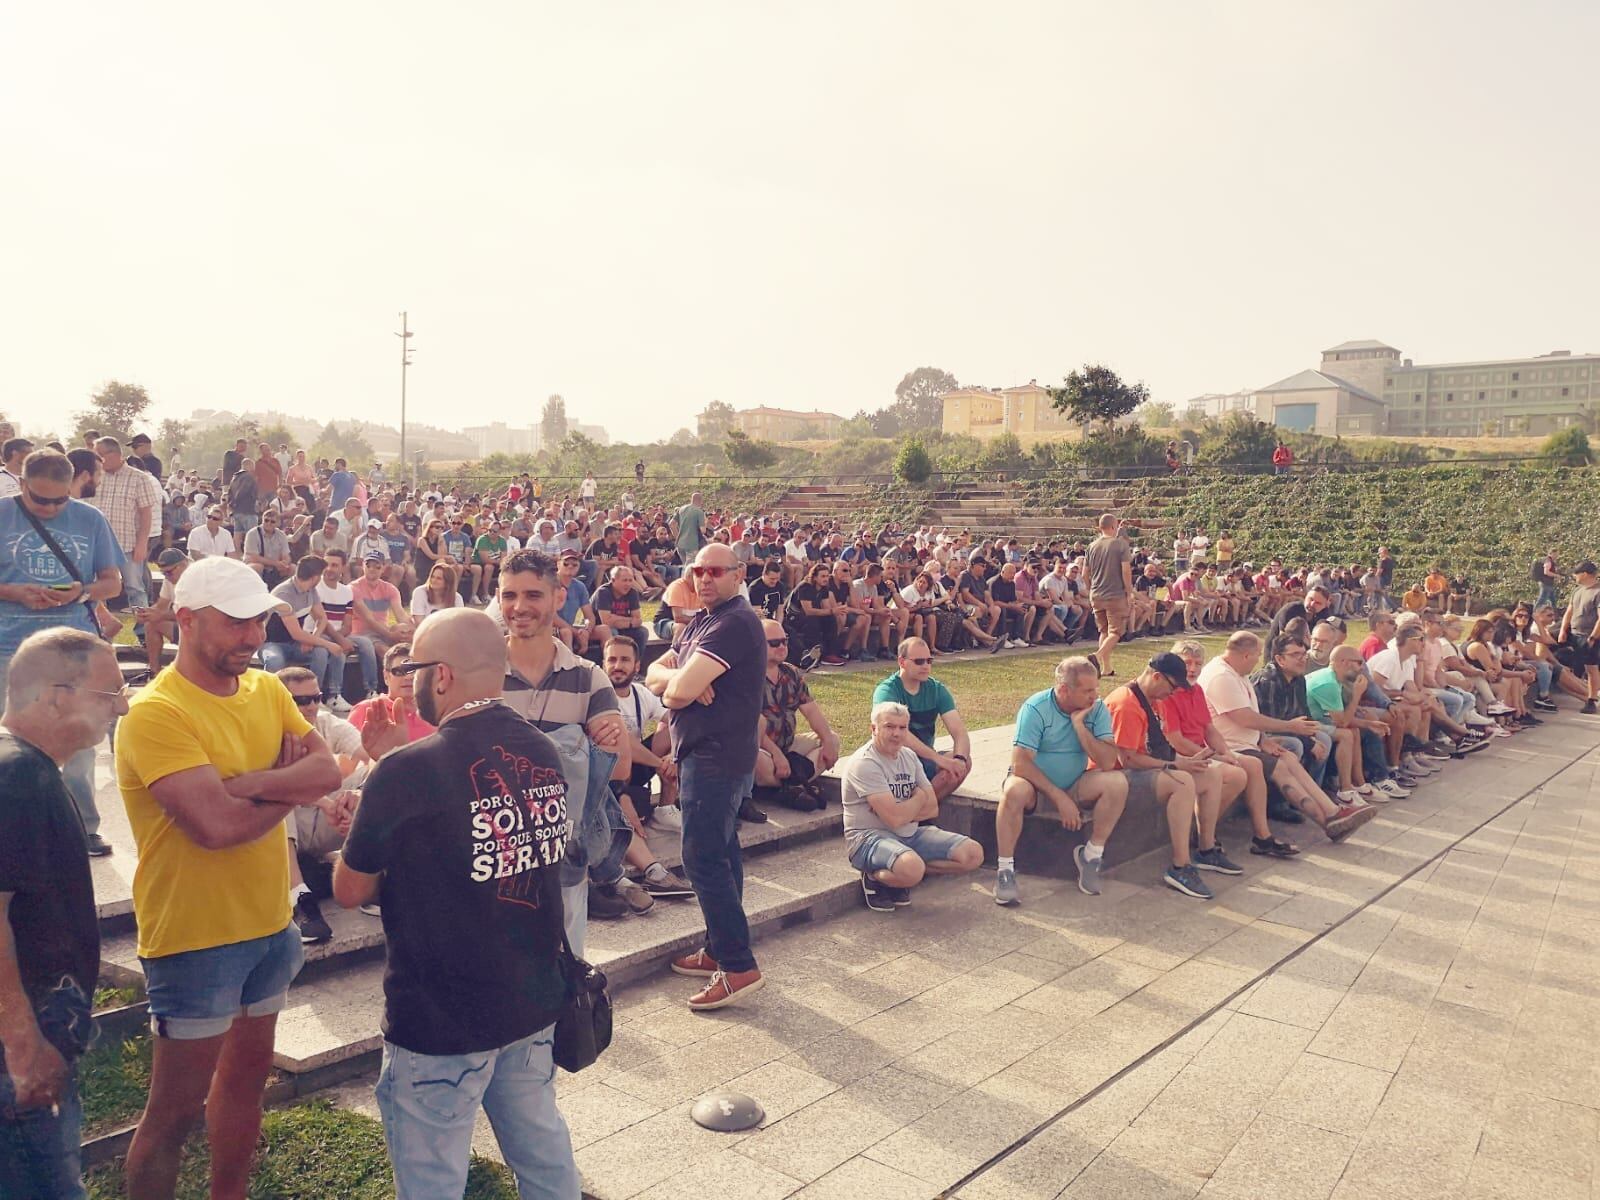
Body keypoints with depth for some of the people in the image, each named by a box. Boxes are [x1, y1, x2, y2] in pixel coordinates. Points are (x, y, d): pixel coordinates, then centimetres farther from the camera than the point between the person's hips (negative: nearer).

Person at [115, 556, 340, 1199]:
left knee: (246, 1075, 22)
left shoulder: (267, 690, 4)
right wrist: (288, 785, -12)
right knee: (177, 1107, 6)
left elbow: (328, 771, -7)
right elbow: (217, 825, -28)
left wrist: (248, 783, -22)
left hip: (268, 923, 8)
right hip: (194, 935, -7)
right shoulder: (155, 712, -19)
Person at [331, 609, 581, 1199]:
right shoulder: (543, 752, -1)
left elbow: (350, 891, -9)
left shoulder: (407, 773, -22)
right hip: (536, 1001, 6)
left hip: (442, 1018, -6)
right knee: (543, 1150, 22)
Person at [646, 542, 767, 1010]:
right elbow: (654, 674, 9)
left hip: (716, 757, -11)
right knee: (720, 853, 16)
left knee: (704, 859, -9)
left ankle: (739, 966, -4)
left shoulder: (735, 623, -18)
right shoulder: (703, 621, 16)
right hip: (706, 754, 11)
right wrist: (681, 679, -13)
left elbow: (681, 690, -25)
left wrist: (673, 680, -3)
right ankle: (719, 950, 26)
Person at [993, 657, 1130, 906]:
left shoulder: (1097, 709, -7)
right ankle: (1005, 869, -22)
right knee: (1014, 791, -37)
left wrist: (1079, 725, -24)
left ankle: (1092, 854, -7)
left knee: (1117, 782, -22)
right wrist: (1060, 798, -27)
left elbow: (1107, 762, -15)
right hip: (1034, 782, -3)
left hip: (1074, 785, 4)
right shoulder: (1035, 708, -18)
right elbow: (1021, 763, -24)